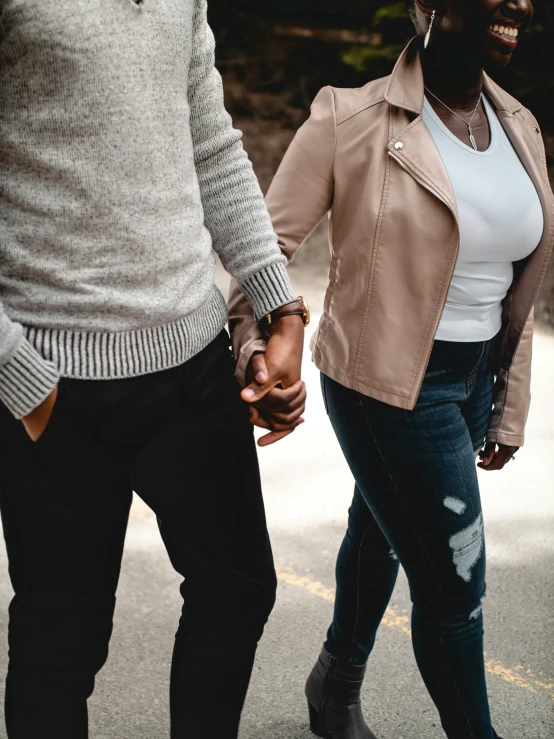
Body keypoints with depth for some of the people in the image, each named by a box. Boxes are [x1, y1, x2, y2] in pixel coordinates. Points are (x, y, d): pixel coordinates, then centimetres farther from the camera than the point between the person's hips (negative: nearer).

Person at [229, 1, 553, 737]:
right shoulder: (352, 121, -16)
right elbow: (270, 239, -11)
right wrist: (254, 340, -29)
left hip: (473, 379, 7)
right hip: (390, 386, -7)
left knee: (381, 532, 24)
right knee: (453, 581, 0)